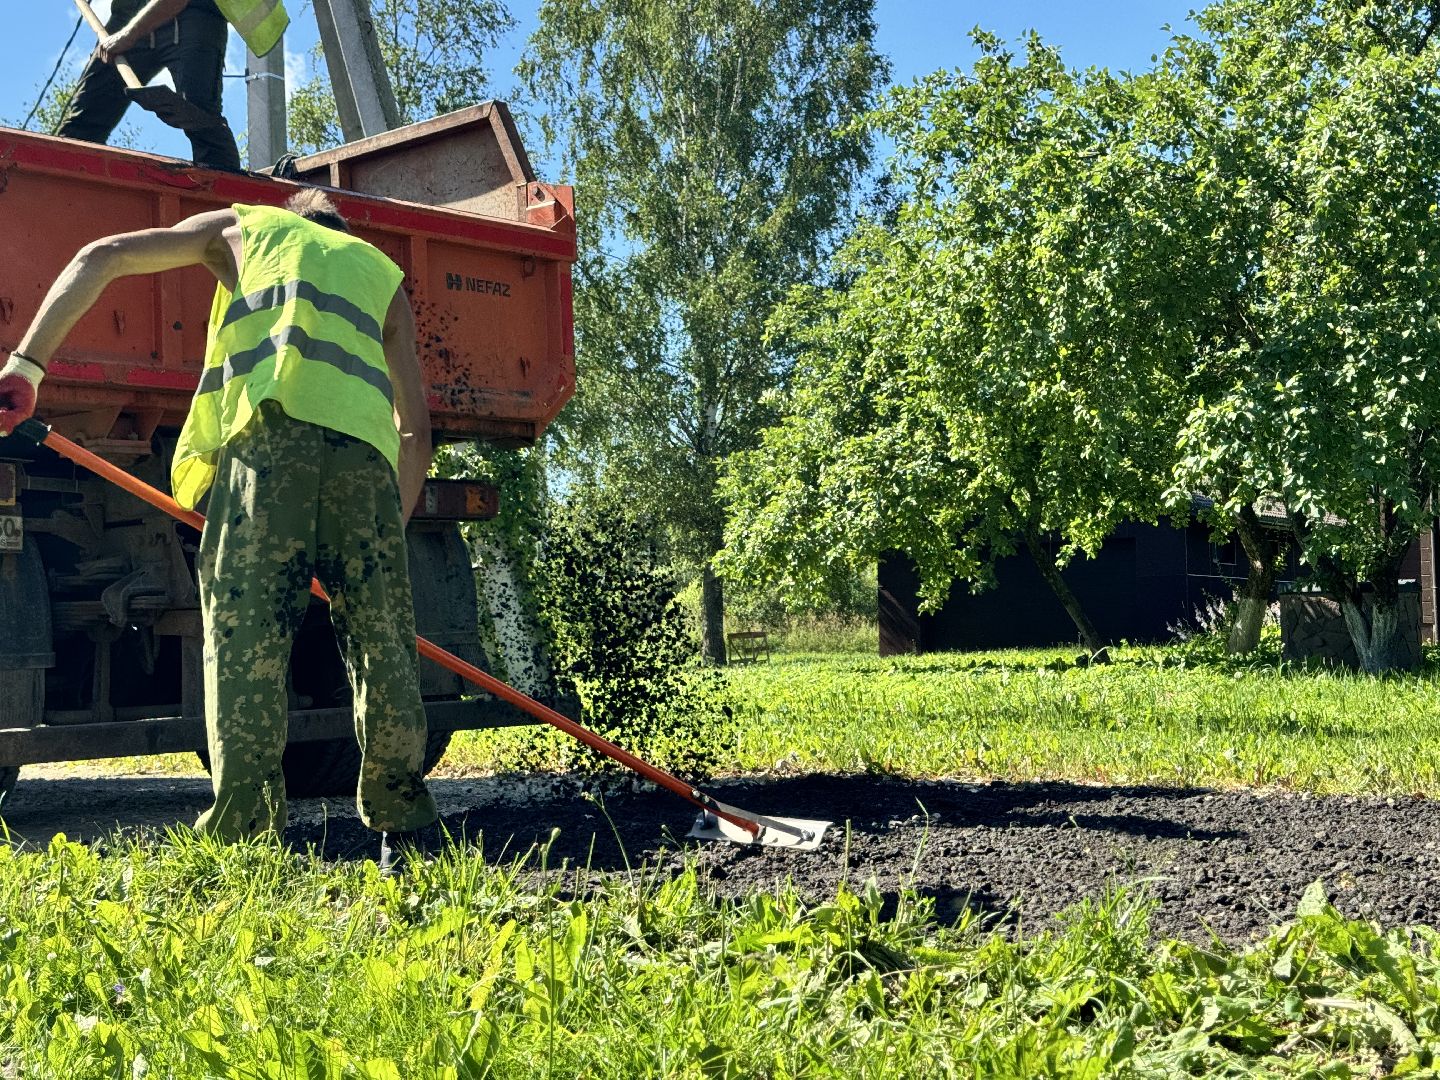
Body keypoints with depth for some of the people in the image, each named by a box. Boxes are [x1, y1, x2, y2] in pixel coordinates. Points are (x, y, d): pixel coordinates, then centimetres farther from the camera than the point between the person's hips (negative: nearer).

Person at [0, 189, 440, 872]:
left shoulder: (243, 226, 31)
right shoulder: (384, 272, 34)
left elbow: (101, 258, 20)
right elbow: (416, 427, 27)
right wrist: (391, 532, 30)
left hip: (269, 428, -2)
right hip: (365, 441, 2)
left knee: (244, 640, -4)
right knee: (381, 646, 6)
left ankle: (241, 840, -9)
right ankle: (404, 833, 9)